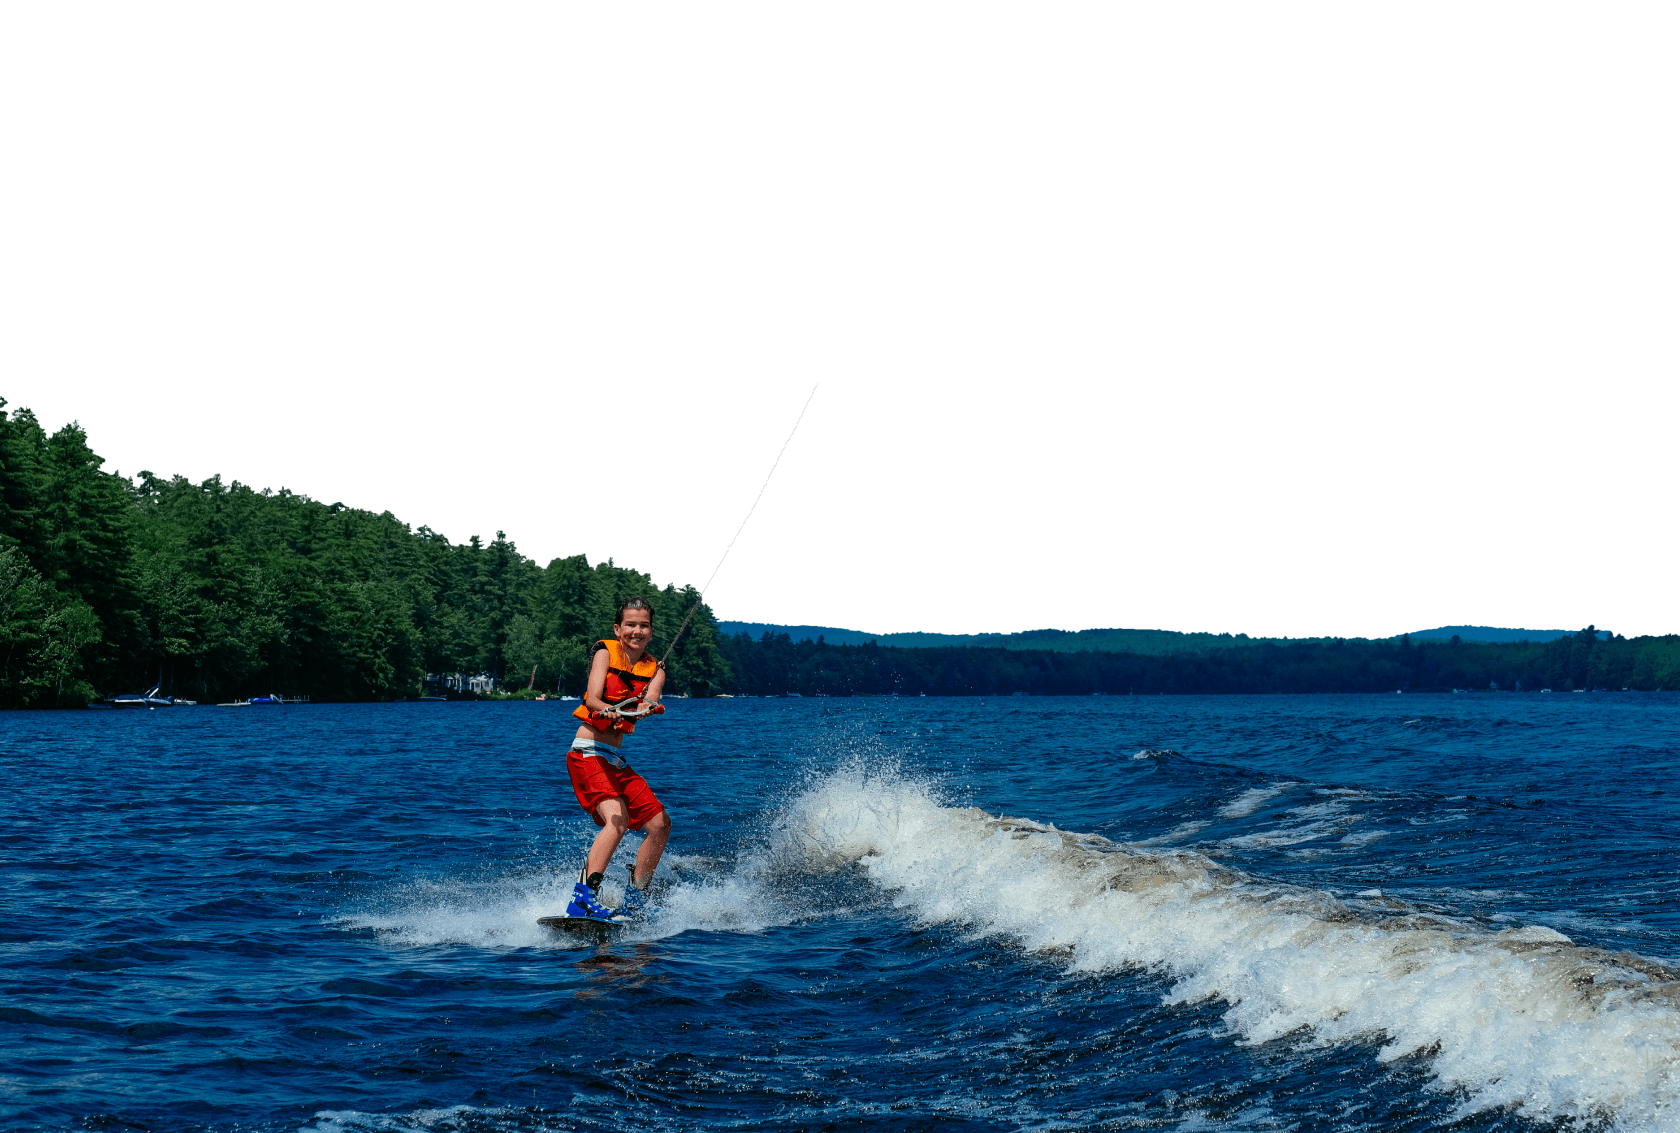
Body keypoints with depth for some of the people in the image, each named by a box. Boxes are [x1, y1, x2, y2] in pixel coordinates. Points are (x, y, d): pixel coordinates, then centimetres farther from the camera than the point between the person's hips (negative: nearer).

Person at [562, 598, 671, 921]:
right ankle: (583, 899, -37)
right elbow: (592, 699, -17)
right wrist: (607, 711, -40)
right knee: (617, 818, -28)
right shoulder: (605, 653, -1)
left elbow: (649, 700, -11)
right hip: (587, 753, -7)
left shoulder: (654, 670, 11)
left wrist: (646, 708, -35)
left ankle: (634, 902, 15)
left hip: (615, 761, 7)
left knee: (660, 824, 4)